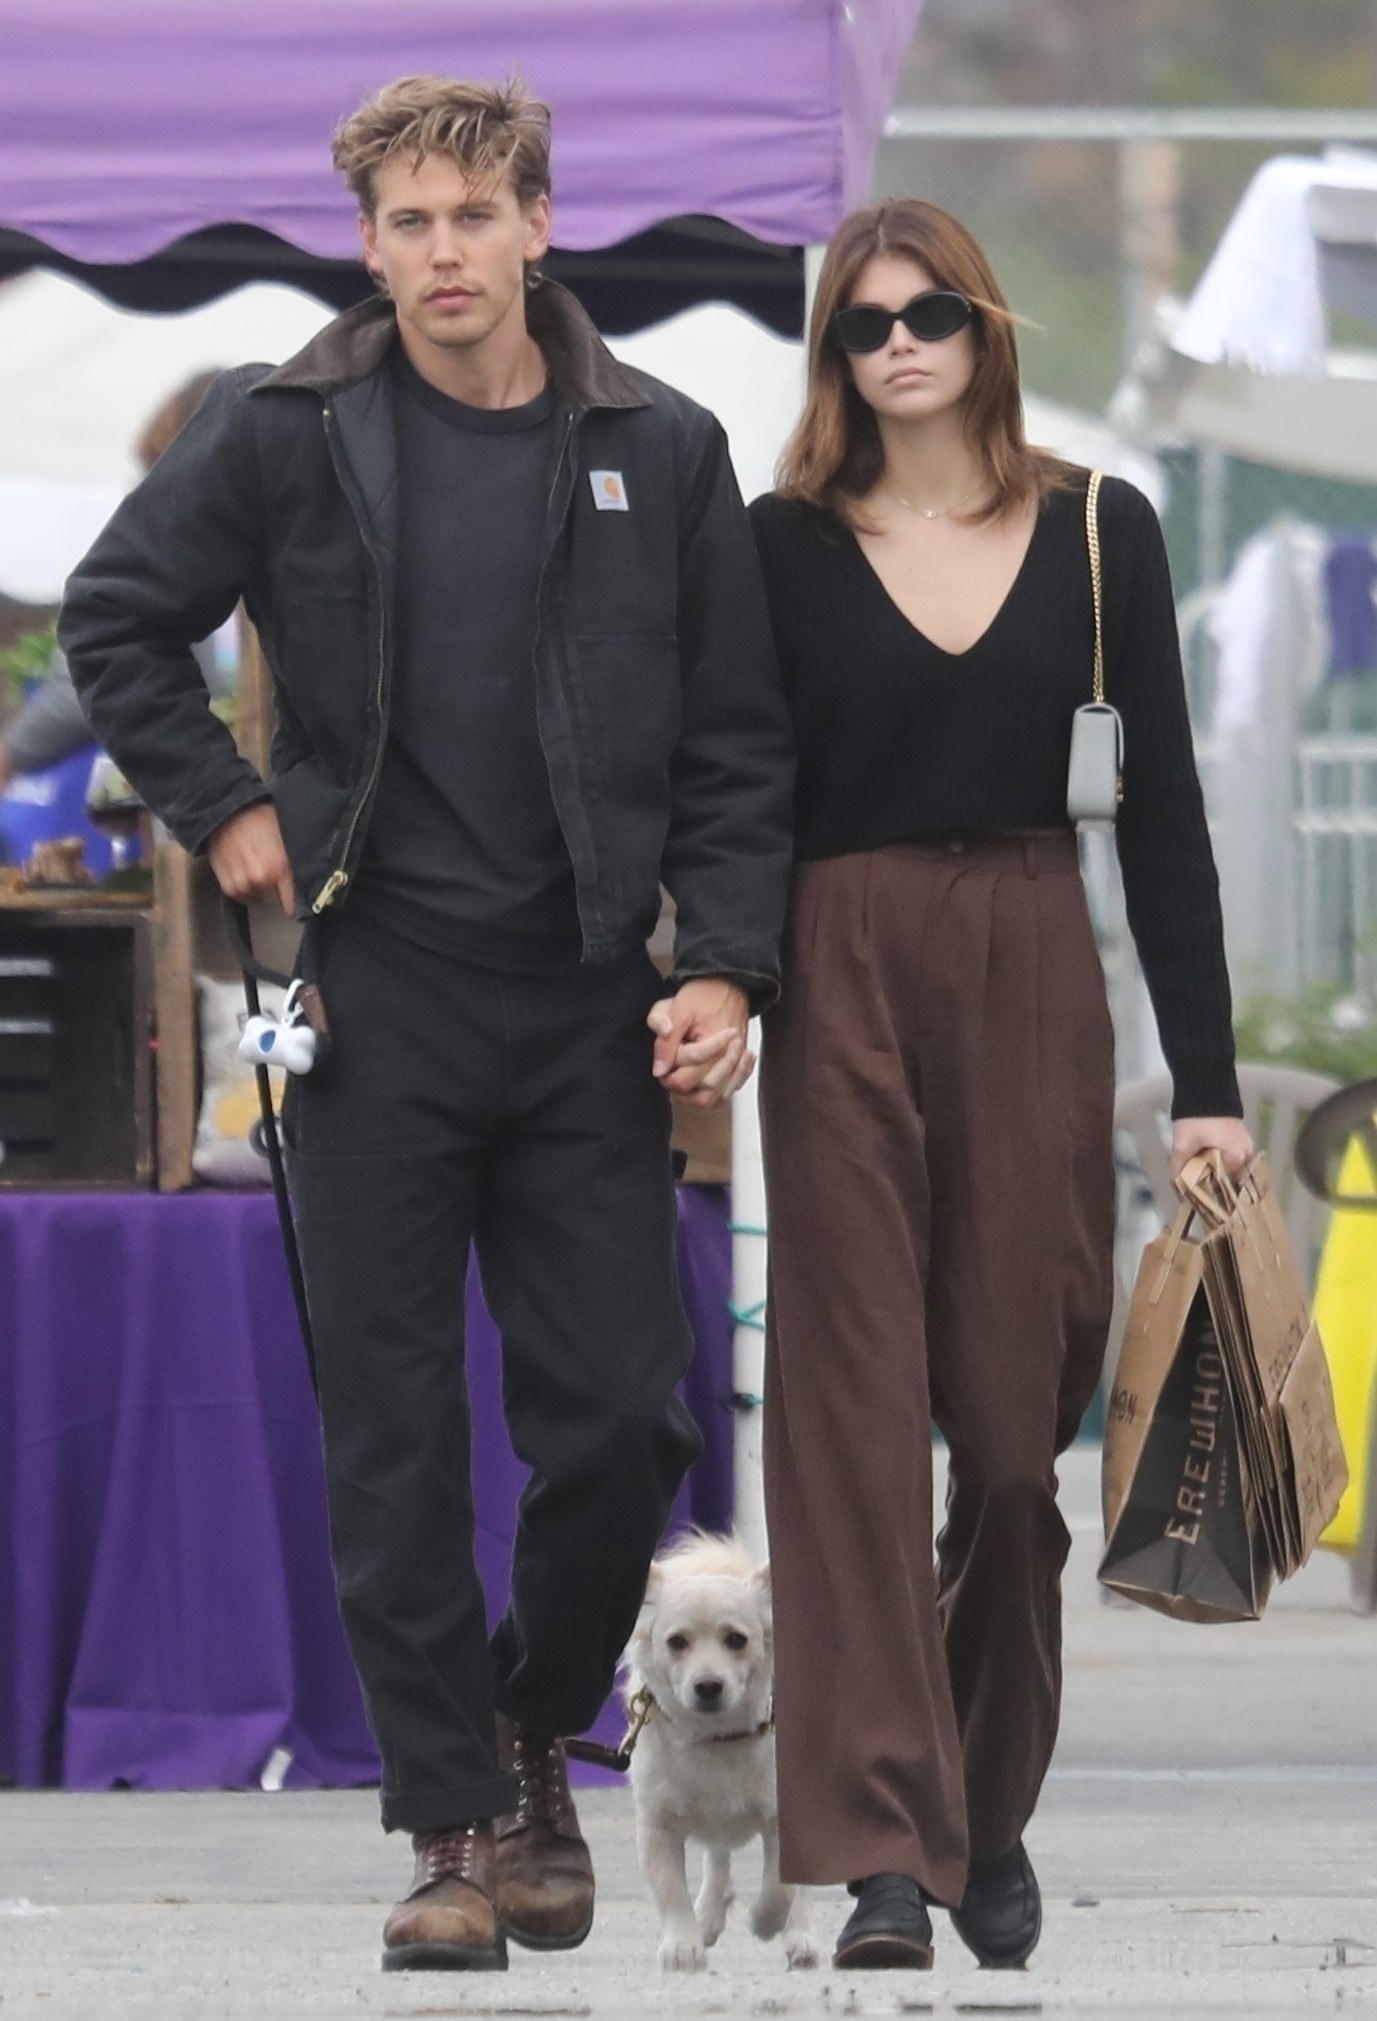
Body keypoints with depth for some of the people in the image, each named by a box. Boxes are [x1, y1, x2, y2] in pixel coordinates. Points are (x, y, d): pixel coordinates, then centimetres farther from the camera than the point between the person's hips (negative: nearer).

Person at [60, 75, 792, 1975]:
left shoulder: (661, 453, 2)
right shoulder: (282, 436, -1)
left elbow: (736, 742, 4)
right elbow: (114, 619, 11)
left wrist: (724, 967, -5)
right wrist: (225, 809, 1)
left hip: (588, 1008, 1)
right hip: (373, 996, -1)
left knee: (622, 1420, -1)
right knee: (396, 1436, 0)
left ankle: (538, 1728, 24)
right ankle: (455, 1823, 7)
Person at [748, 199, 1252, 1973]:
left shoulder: (1097, 534, 5)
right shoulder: (783, 546, 3)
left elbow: (1161, 810, 5)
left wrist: (1205, 1078, 1)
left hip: (1037, 979, 1)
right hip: (844, 981, -1)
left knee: (1021, 1412, 4)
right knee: (856, 1410, -7)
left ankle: (991, 1812, 23)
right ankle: (885, 1849, -10)